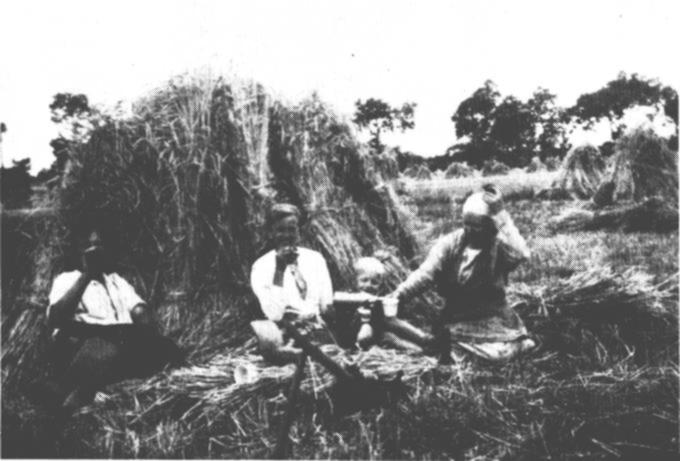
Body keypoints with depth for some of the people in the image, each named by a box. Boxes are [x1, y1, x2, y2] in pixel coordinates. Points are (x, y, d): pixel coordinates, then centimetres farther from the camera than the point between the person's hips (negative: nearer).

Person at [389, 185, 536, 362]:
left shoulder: (499, 247, -9)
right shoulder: (450, 243, -5)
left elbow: (521, 254, -31)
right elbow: (425, 274, -12)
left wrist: (501, 219, -26)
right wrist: (397, 296, -26)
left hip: (492, 317, 0)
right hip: (457, 319, 0)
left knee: (502, 354, -20)